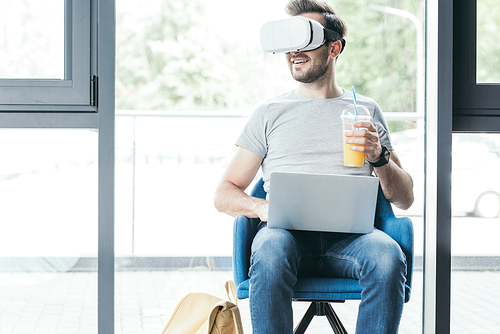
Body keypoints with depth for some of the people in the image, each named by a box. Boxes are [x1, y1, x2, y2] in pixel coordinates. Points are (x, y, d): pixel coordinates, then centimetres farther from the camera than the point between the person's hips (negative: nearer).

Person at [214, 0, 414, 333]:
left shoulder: (366, 110, 20)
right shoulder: (269, 113, 17)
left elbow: (405, 198, 18)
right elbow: (225, 193, 14)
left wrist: (379, 156, -2)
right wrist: (260, 207, -9)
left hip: (348, 233, 1)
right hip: (287, 231, 0)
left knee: (388, 256, -34)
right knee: (270, 253, -37)